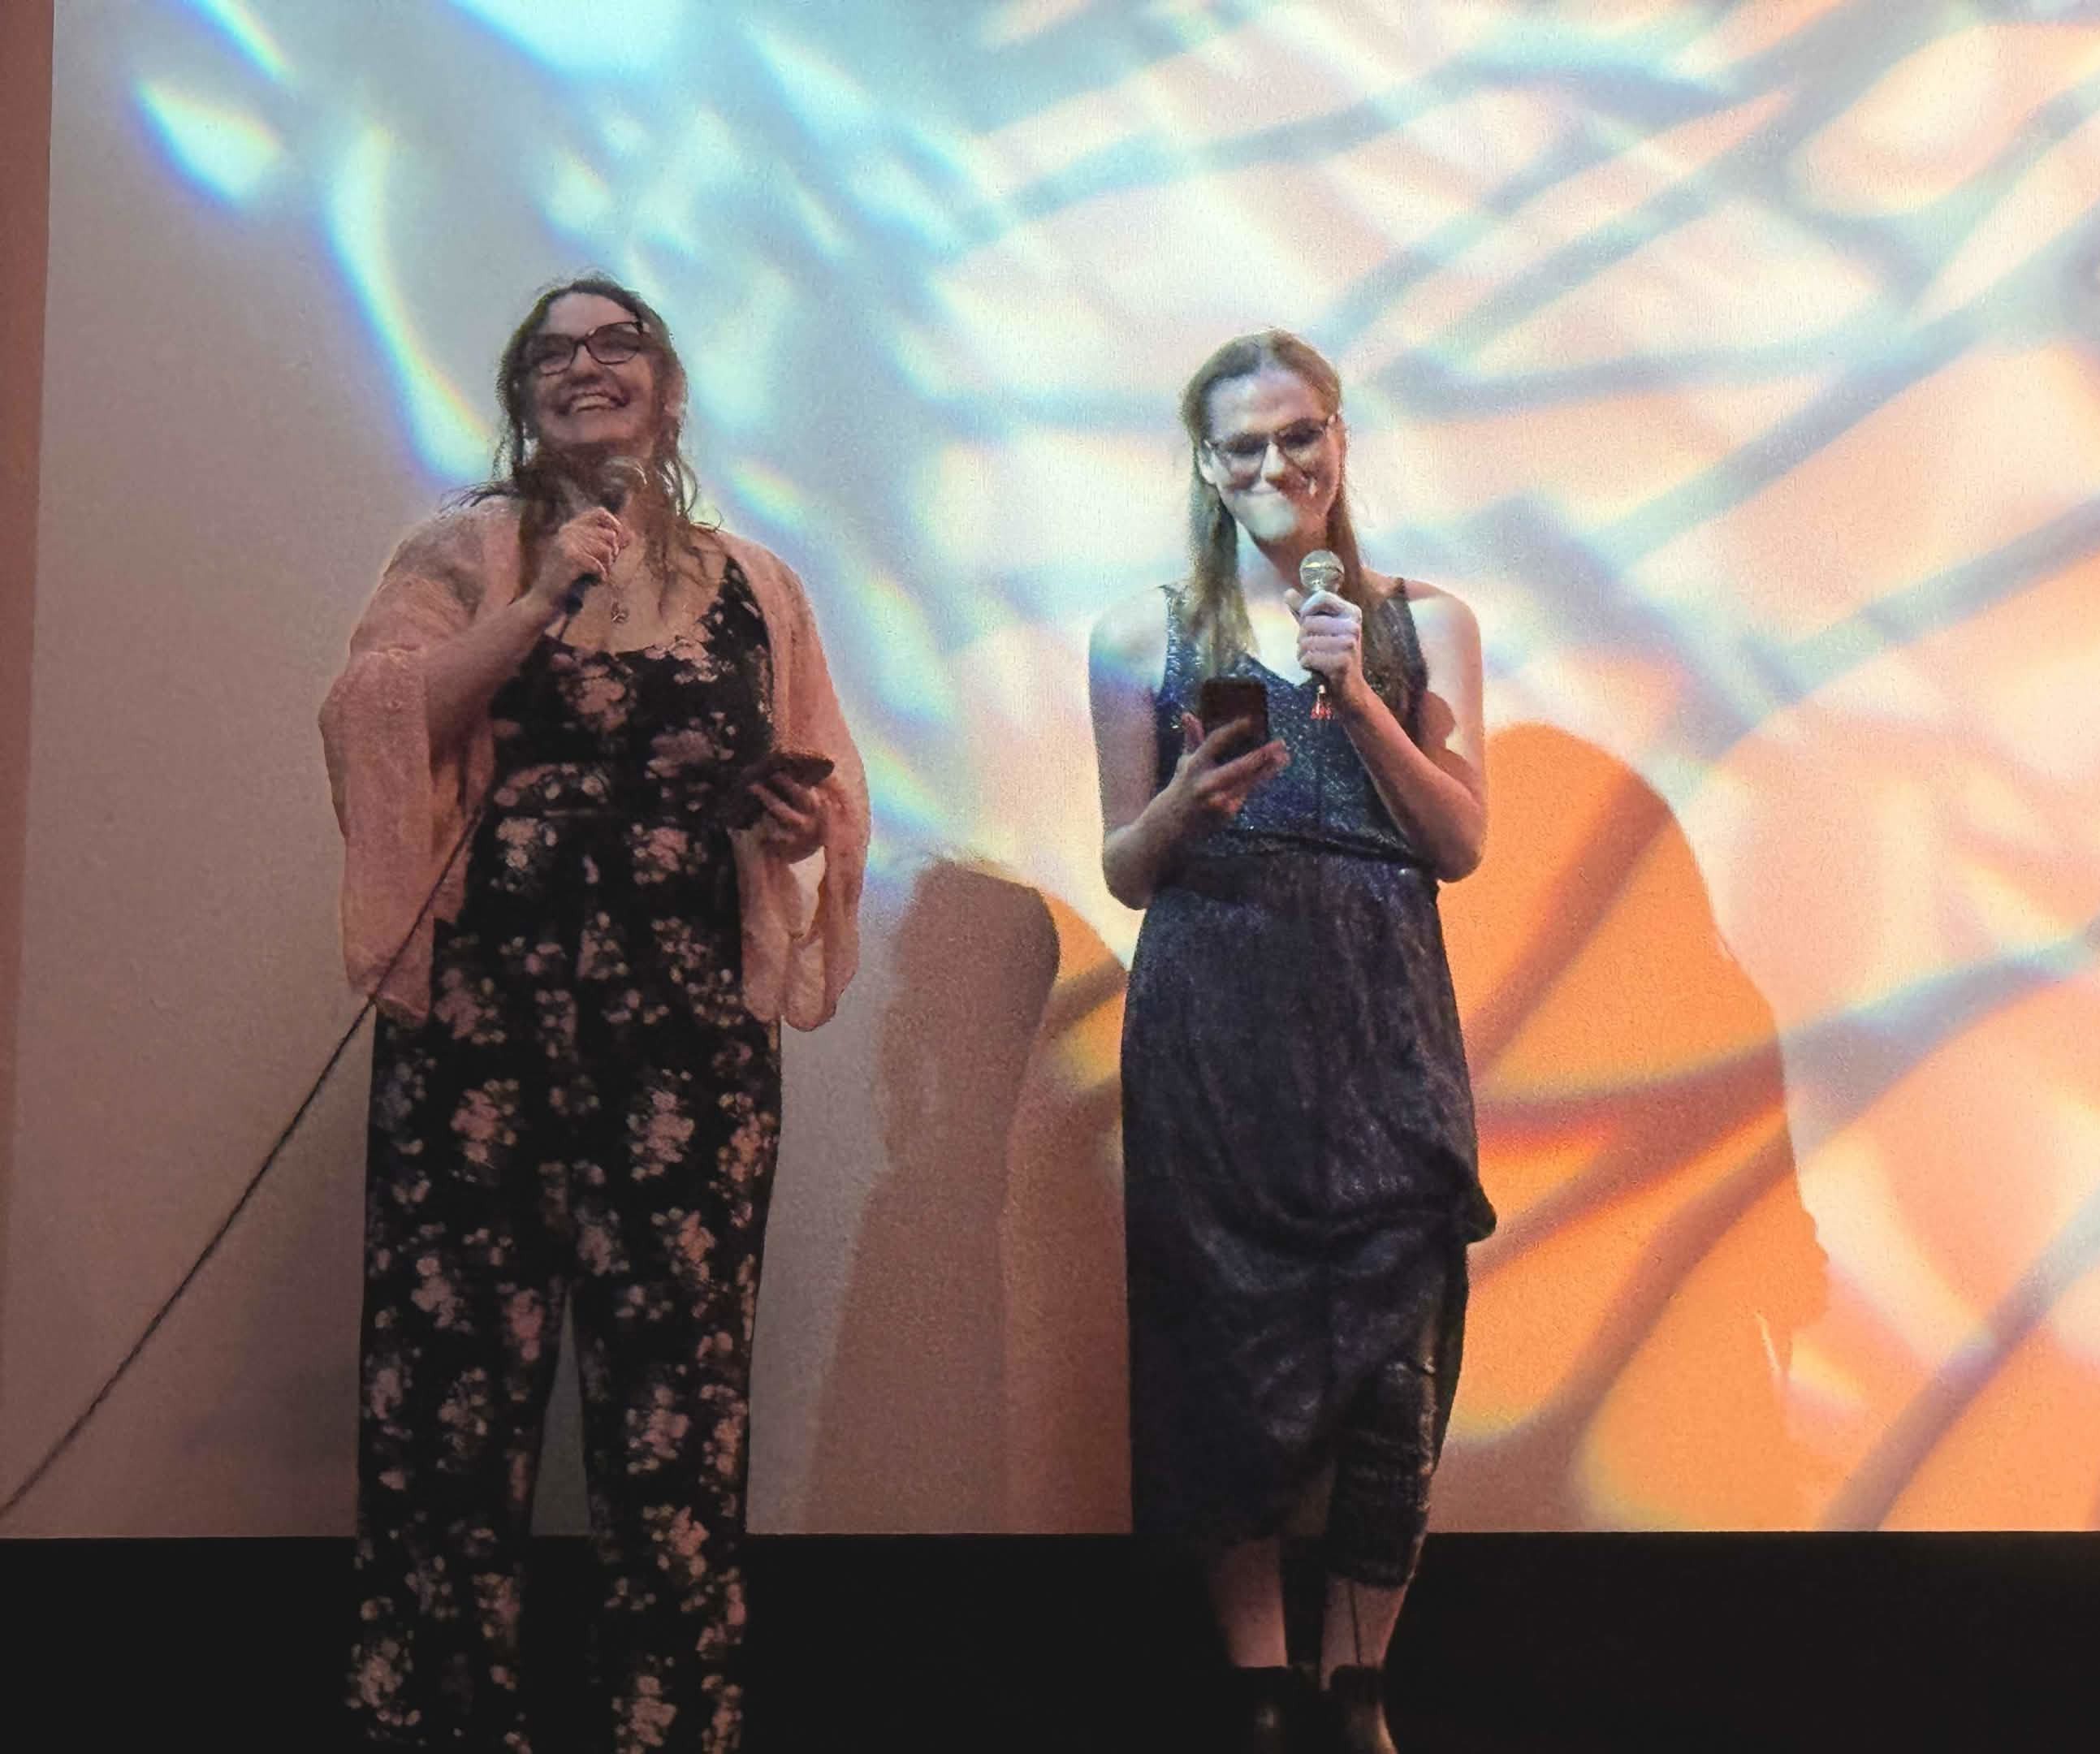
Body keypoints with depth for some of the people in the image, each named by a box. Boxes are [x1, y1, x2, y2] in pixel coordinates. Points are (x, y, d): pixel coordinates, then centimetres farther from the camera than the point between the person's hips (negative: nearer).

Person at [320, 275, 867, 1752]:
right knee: (455, 1364, -5)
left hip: (689, 1020, 2)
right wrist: (545, 598, -8)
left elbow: (823, 793, 22)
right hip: (482, 1006, -1)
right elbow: (375, 724, -2)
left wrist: (796, 818, 0)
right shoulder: (465, 554, 13)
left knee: (680, 1379, -3)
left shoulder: (751, 586, 18)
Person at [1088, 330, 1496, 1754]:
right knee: (1232, 1364, 0)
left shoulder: (1423, 623, 11)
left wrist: (1360, 703, -8)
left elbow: (1462, 845, 4)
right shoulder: (1146, 634, 9)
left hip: (1381, 1035, 0)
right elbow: (1125, 872, 10)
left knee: (1393, 1366, -5)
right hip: (1210, 1036, 0)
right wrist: (1190, 798, -11)